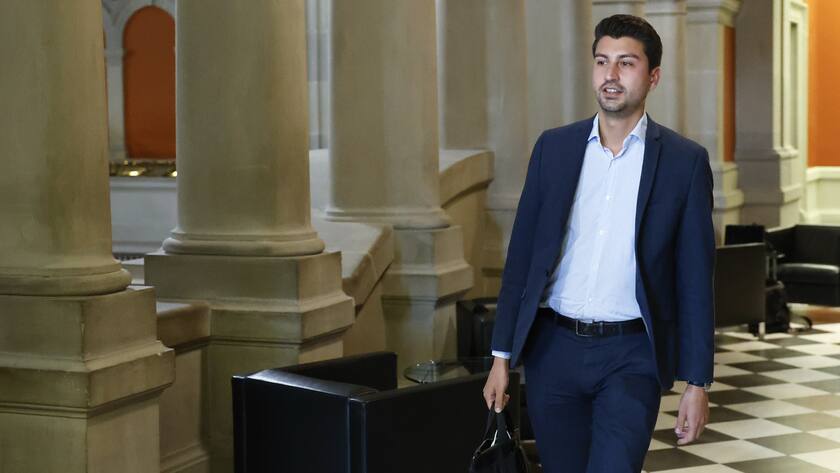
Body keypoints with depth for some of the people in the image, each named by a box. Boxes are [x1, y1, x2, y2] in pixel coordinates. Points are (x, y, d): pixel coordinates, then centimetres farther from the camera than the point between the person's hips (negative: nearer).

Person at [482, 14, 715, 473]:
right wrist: (501, 357, 4)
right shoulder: (553, 147, 5)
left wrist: (697, 382, -3)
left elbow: (695, 279, -1)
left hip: (631, 357, -2)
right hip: (553, 350, 3)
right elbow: (521, 257, 6)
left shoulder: (685, 161, -2)